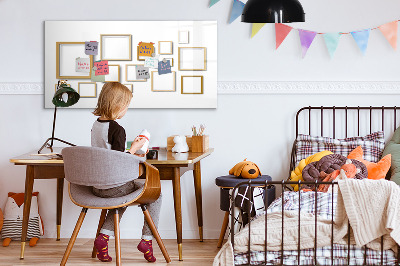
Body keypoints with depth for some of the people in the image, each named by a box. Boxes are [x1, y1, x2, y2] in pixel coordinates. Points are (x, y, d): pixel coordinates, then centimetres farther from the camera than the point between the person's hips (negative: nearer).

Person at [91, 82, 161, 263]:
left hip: (96, 186, 8)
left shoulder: (95, 125, 6)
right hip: (114, 186, -8)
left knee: (123, 195, 35)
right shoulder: (117, 129, -19)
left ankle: (104, 236, 18)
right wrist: (134, 148, -8)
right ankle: (147, 239, 8)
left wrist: (130, 155, 19)